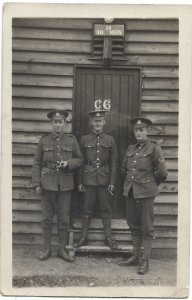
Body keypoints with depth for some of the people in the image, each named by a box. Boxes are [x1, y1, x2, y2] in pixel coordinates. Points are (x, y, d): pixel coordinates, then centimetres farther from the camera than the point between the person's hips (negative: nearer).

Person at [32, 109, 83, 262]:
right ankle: (47, 249, 17)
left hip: (65, 184, 0)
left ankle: (62, 249, 17)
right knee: (47, 218, 6)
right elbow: (37, 163, 4)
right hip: (48, 183, 0)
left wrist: (68, 163, -12)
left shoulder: (71, 140, 4)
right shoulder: (44, 141, 4)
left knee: (64, 219, 5)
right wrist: (37, 184, -2)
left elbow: (80, 159, 8)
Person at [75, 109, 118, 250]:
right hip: (89, 179, 0)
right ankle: (84, 237, 16)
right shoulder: (84, 139, 3)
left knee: (106, 209, 7)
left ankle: (108, 237, 16)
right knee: (87, 209, 6)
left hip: (105, 179, 0)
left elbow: (114, 163, 3)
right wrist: (80, 182, -1)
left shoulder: (110, 140, 4)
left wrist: (112, 182, -4)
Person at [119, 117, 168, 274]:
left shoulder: (154, 148, -5)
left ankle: (145, 261, 9)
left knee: (147, 228, 2)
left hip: (146, 193, -5)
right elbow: (124, 169, 23)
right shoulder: (131, 149, 10)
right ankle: (136, 257, 25)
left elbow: (162, 173, -5)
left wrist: (151, 183, 5)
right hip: (130, 191, 6)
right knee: (134, 226, 13)